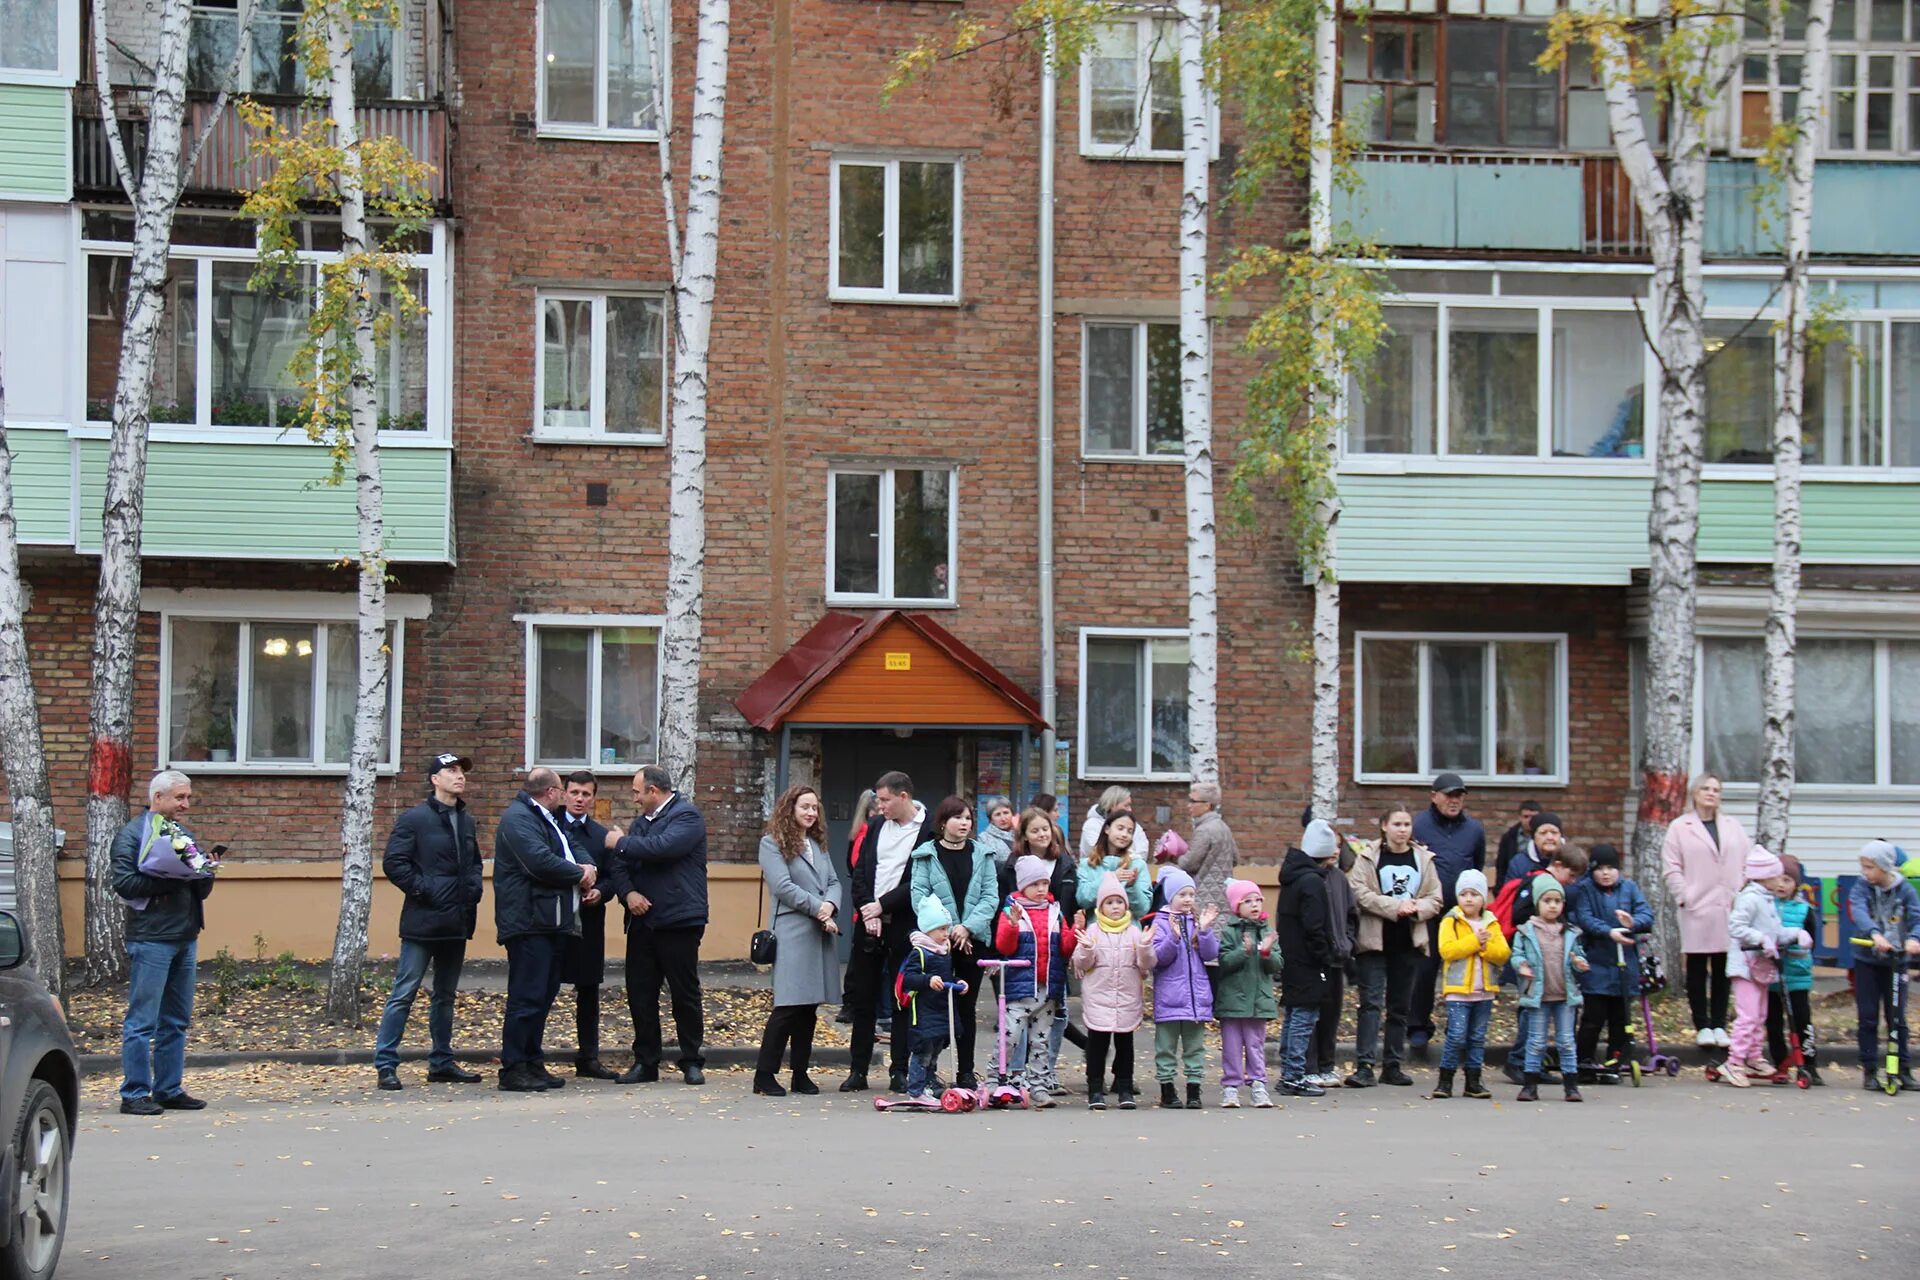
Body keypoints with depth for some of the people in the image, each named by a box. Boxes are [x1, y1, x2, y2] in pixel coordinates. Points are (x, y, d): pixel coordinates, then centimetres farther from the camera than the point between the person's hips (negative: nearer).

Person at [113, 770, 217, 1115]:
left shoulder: (185, 834, 20)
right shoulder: (132, 834, -3)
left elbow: (203, 890, 21)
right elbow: (124, 882, -15)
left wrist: (203, 873, -2)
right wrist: (170, 879, -19)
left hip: (185, 939, 8)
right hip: (150, 940, -8)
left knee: (176, 1021, 11)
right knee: (142, 1020, -6)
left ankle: (169, 1089, 17)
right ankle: (134, 1094, -3)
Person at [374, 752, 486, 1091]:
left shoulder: (466, 821, 15)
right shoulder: (415, 818, -7)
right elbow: (393, 862, -12)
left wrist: (475, 886, 8)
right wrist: (423, 889, -15)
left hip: (457, 922, 7)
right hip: (423, 921, -7)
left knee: (445, 995, 14)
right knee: (404, 993, -6)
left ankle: (441, 1063, 22)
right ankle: (385, 1065, -5)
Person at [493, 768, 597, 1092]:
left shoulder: (544, 819, 22)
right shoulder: (518, 819, -11)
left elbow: (569, 856, 24)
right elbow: (541, 862, -23)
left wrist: (586, 870, 1)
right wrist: (580, 874, -9)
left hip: (550, 922, 10)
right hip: (528, 922, -10)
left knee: (543, 996, 12)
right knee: (526, 997, -9)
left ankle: (533, 1063, 18)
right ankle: (513, 1069, -6)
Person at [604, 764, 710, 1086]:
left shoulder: (688, 816, -6)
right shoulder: (642, 821, 18)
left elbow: (663, 847, -24)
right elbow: (620, 865, 14)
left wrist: (621, 843, -11)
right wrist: (628, 892, -6)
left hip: (678, 921, -7)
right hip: (642, 921, 7)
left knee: (685, 993, 1)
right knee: (640, 993, 6)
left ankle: (692, 1062, 9)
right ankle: (645, 1062, 13)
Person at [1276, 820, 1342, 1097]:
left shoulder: (1293, 876, 13)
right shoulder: (1312, 881, -16)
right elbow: (1314, 929, -20)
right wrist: (1325, 959, -12)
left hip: (1291, 958, 10)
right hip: (1307, 964, -10)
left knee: (1294, 1016, 15)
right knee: (1305, 1016, -6)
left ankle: (1289, 1074, 20)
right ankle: (1294, 1077, -5)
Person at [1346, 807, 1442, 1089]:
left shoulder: (1423, 859, 9)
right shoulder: (1368, 857, 0)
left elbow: (1435, 899, 6)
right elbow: (1359, 893, -11)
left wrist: (1415, 908, -14)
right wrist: (1395, 906, -19)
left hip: (1409, 941, 4)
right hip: (1374, 940, -4)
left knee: (1400, 1006, 9)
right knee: (1371, 1002, -10)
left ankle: (1392, 1066, 17)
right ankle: (1364, 1066, -13)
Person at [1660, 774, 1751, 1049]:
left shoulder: (1734, 827, 13)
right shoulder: (1680, 828, 3)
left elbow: (1750, 862, 11)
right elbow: (1671, 868, -1)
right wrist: (1684, 897, -10)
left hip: (1730, 910, 3)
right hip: (1696, 910, -3)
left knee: (1723, 969, 6)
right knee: (1697, 970, 2)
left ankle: (1719, 1025, 13)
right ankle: (1702, 1026, 8)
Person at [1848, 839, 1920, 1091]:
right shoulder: (1862, 888, -5)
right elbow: (1858, 912, -23)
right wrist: (1874, 934, -42)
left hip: (1896, 960, 0)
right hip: (1867, 960, 0)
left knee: (1897, 1018, 4)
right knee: (1868, 1018, 1)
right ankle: (1869, 1070, 8)